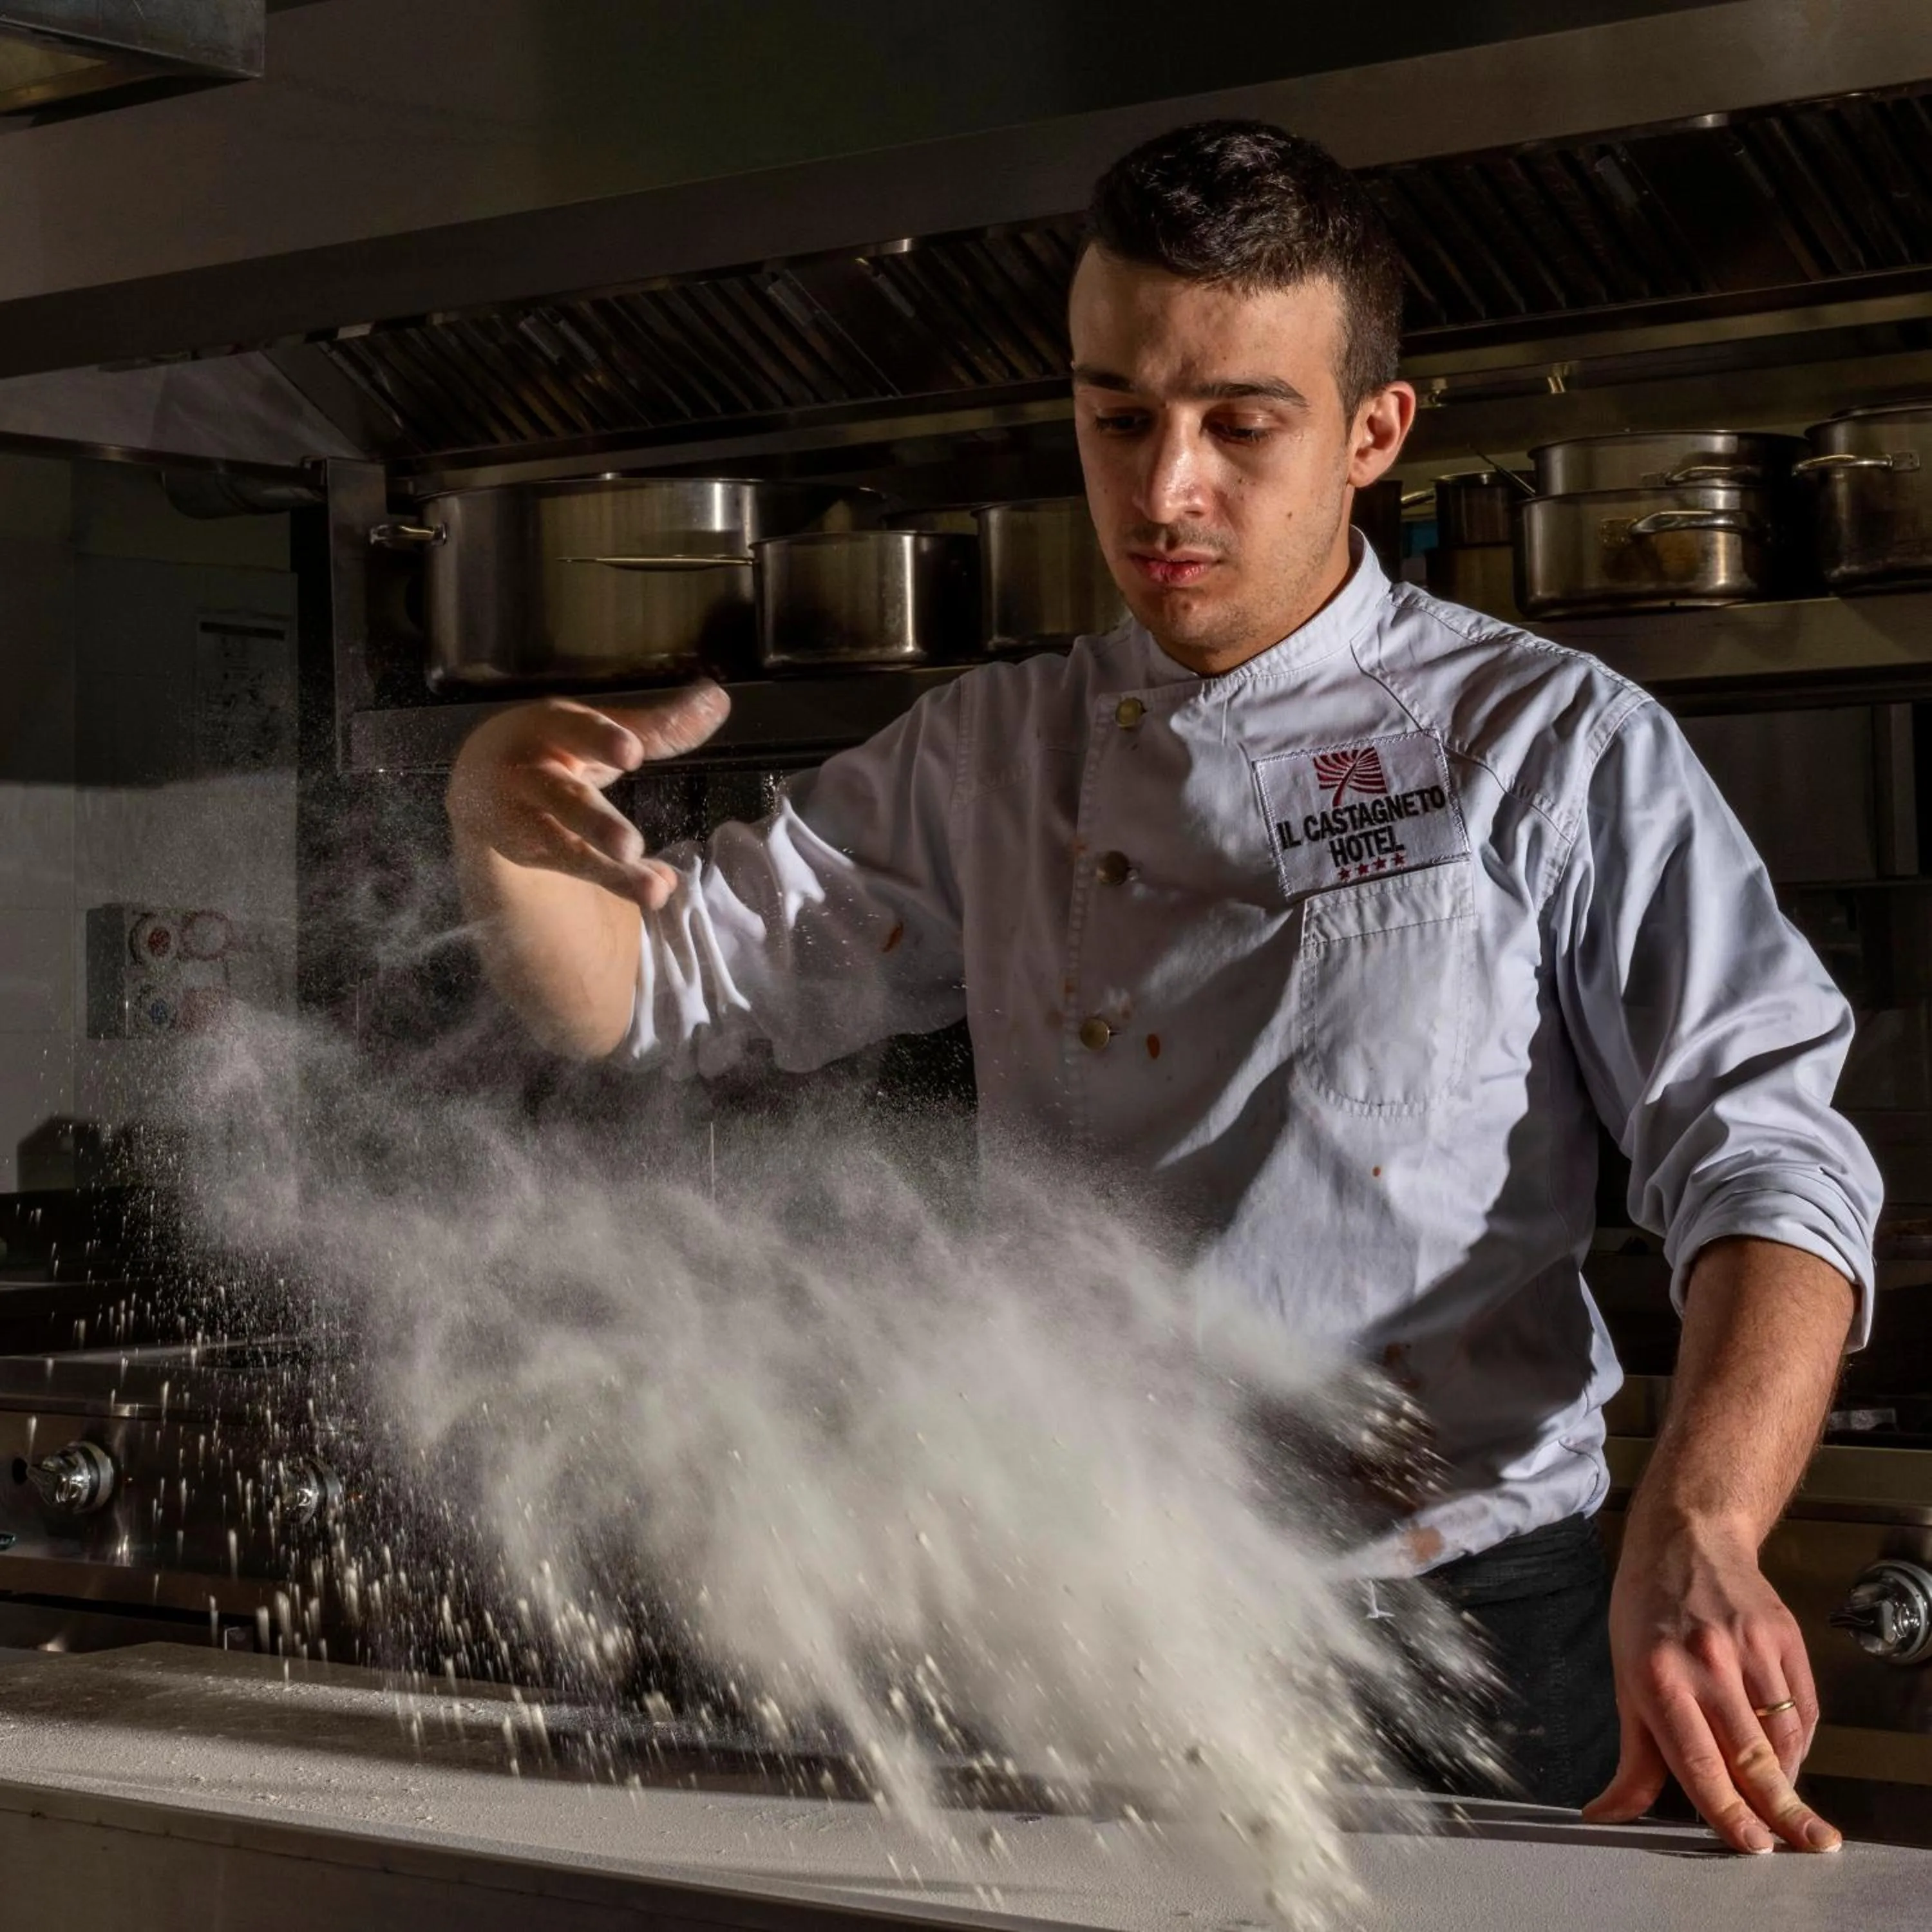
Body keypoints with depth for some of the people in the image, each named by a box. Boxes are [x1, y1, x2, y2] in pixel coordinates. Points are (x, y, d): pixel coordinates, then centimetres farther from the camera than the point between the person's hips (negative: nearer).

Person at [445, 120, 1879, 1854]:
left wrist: (1694, 1544, -28)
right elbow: (644, 984, 10)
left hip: (1461, 1641, -3)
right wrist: (501, 818, -14)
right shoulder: (985, 764, 11)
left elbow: (1766, 1152, -11)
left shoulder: (1553, 745, -2)